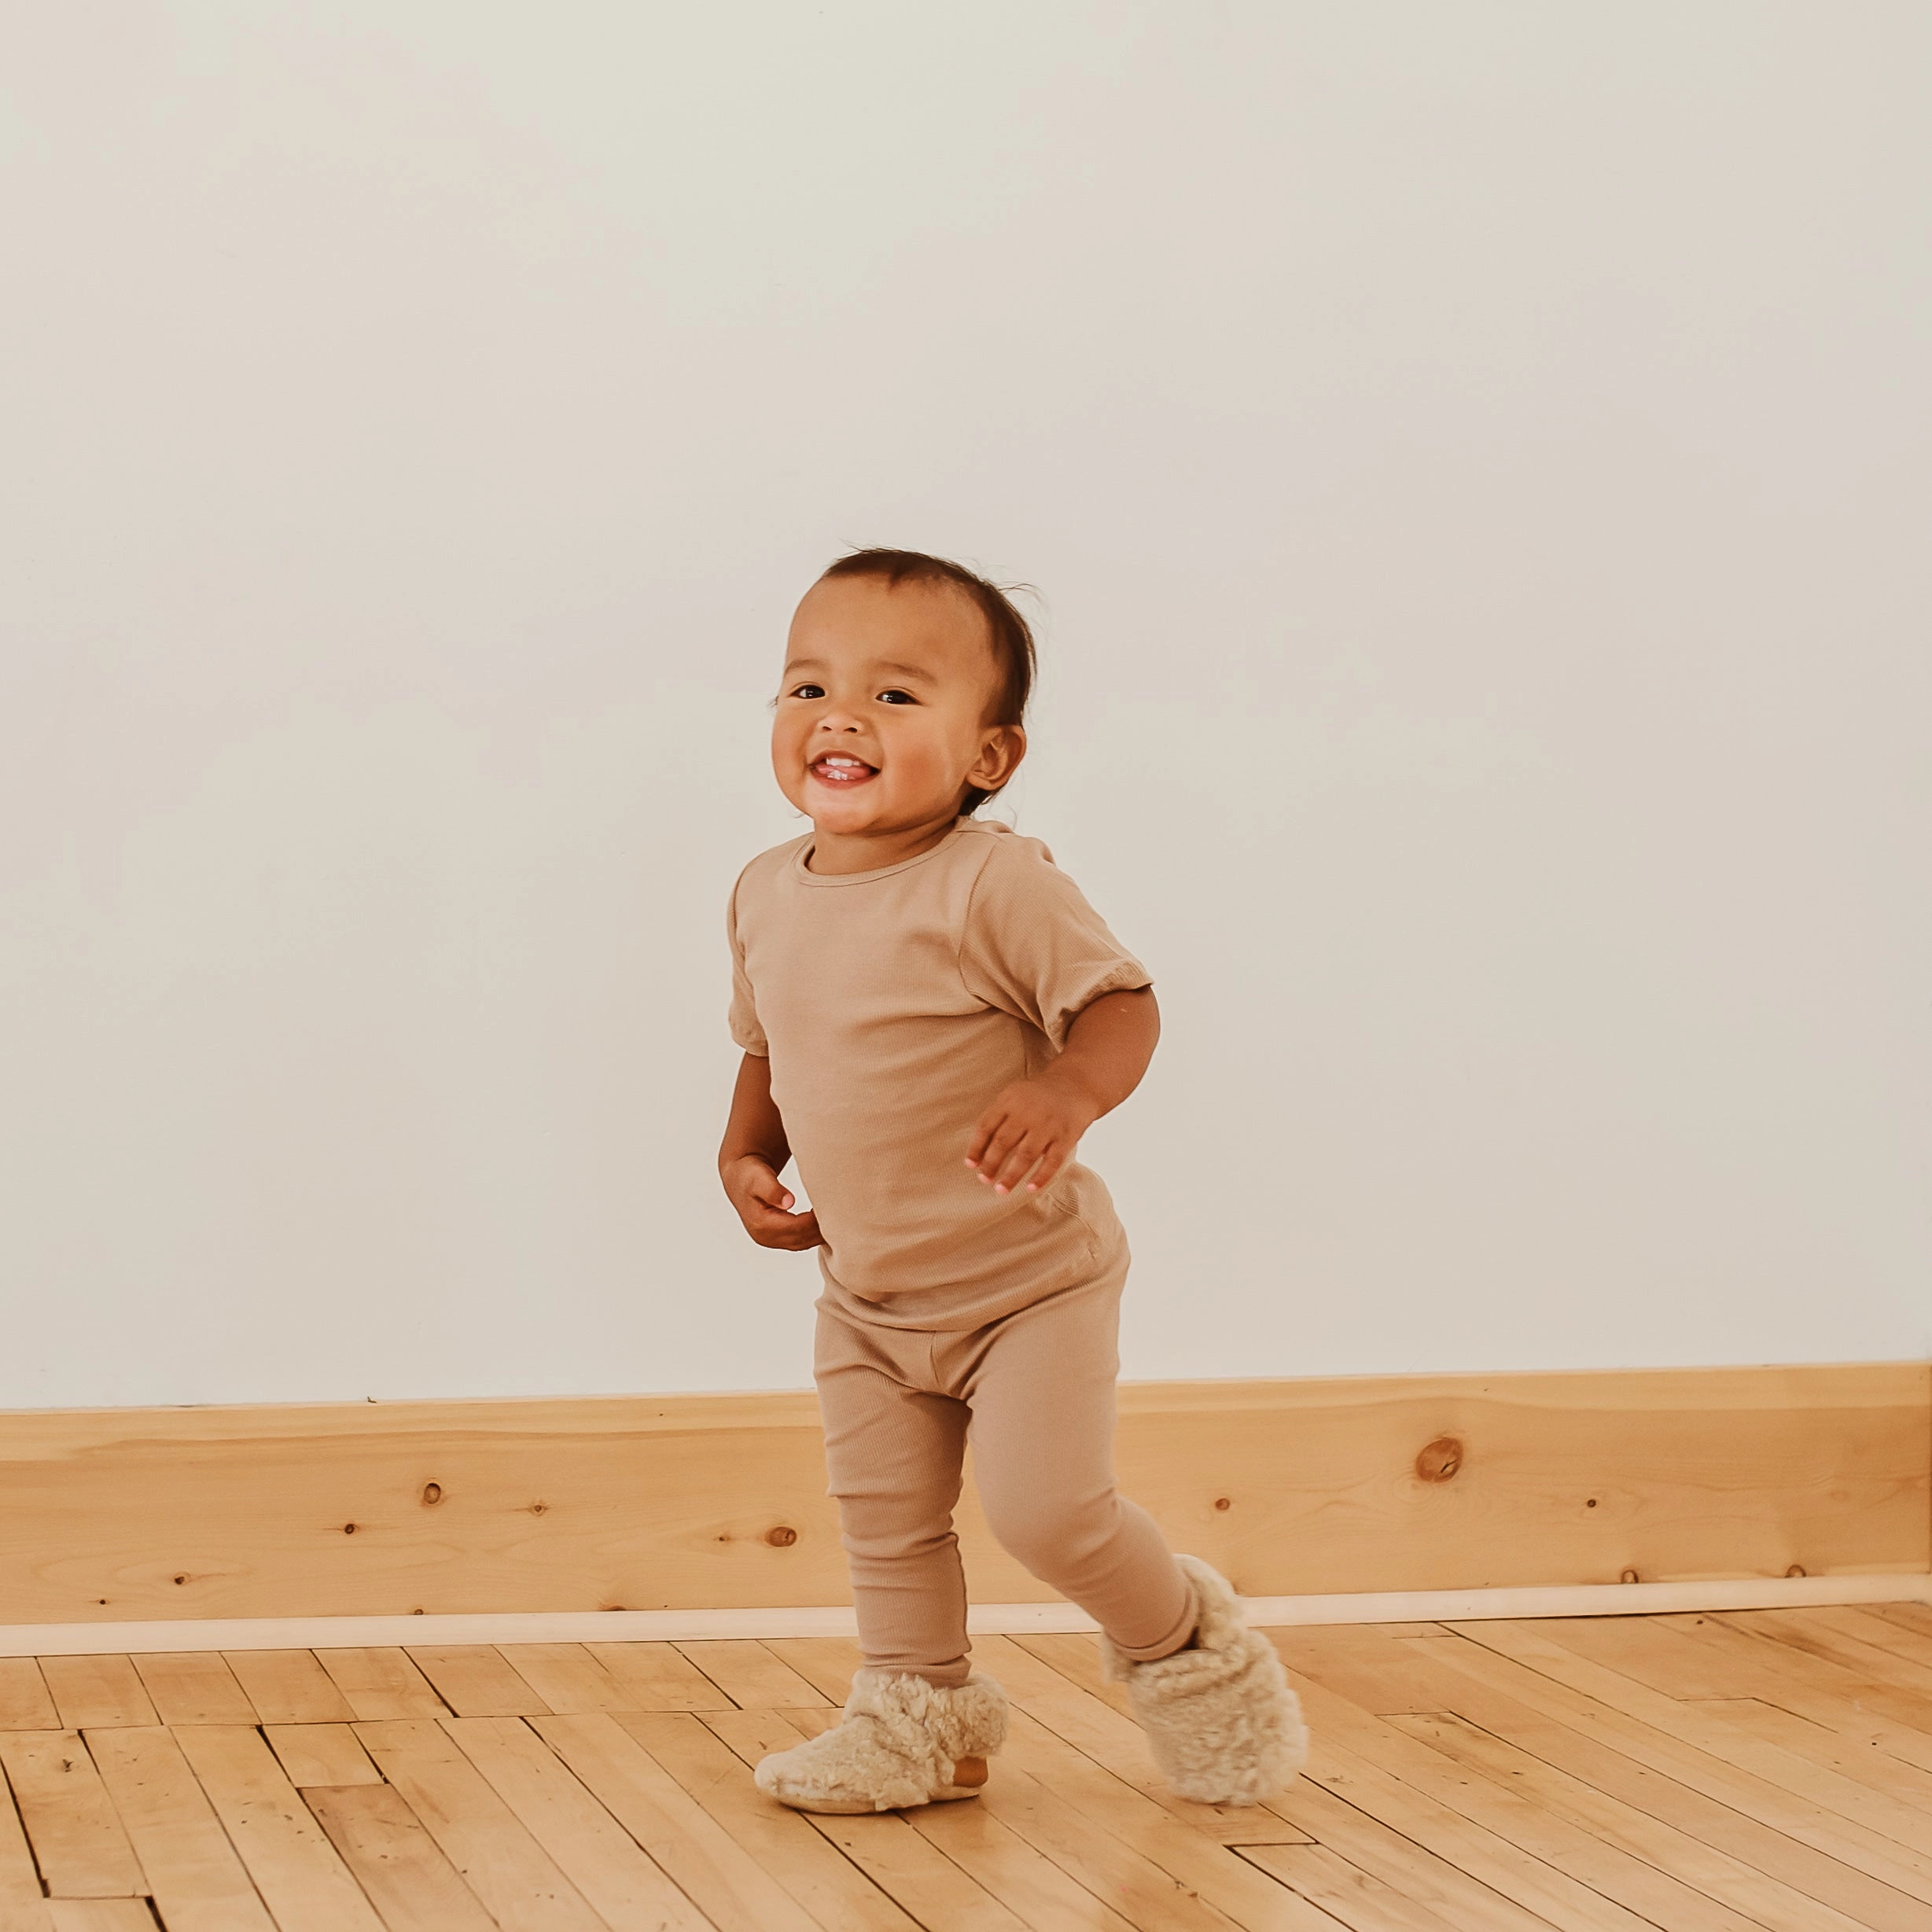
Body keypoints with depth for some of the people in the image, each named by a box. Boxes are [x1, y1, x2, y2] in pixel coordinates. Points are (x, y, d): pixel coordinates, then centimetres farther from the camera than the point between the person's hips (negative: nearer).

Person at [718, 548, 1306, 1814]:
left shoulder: (997, 885, -21)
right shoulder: (768, 896, 1)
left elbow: (1122, 1003, -22)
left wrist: (1072, 1093, -42)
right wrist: (744, 1154, 0)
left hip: (1029, 1281, -6)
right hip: (866, 1297, 6)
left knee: (1048, 1511, -10)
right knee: (884, 1522, 10)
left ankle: (1183, 1640, 18)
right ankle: (921, 1716, 29)